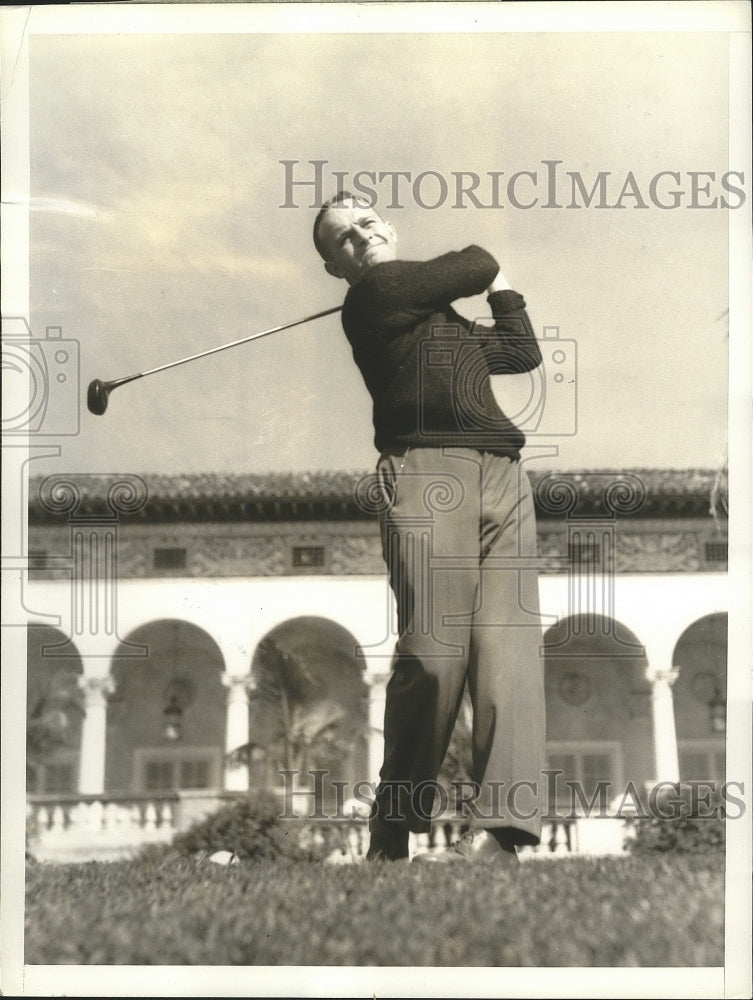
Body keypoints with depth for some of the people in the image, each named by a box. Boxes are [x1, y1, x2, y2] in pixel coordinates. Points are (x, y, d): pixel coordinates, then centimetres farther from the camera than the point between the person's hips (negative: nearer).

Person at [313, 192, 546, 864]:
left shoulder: (448, 320, 32)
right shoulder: (377, 292, 8)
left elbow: (523, 352, 39)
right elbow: (476, 267, 8)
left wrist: (501, 291, 41)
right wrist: (486, 267, 29)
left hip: (504, 476, 7)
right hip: (427, 470, -7)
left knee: (509, 644, -11)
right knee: (436, 651, -17)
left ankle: (499, 831, -21)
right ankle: (394, 830, -4)